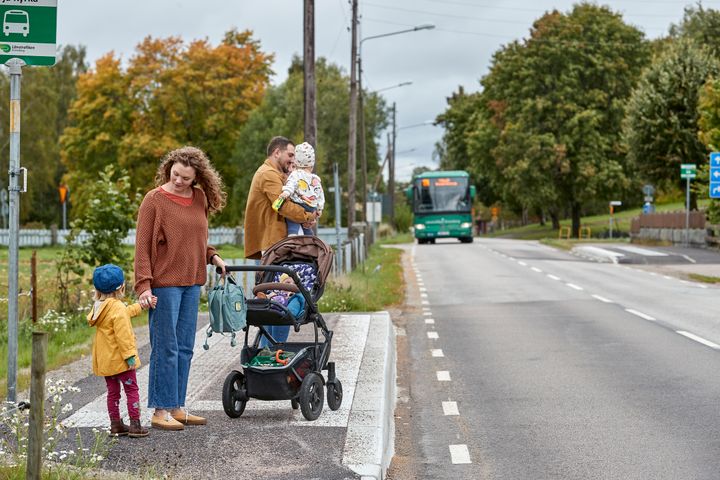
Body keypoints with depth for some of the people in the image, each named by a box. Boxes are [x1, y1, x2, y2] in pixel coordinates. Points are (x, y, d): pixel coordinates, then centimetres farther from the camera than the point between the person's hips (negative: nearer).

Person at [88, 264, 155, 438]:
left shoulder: (99, 306, 10)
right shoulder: (118, 308, -19)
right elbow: (123, 335, -24)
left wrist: (143, 305, 31)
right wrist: (130, 355, -21)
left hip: (104, 359, 8)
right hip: (119, 358, -8)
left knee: (113, 392, 14)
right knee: (132, 390, 0)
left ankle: (116, 424, 18)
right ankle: (135, 425, -2)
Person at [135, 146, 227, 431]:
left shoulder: (200, 199, 9)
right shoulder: (154, 200, -8)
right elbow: (142, 246, -10)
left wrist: (212, 256, 8)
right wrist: (144, 285, -17)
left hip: (192, 283, 6)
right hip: (164, 284, -6)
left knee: (184, 348, 10)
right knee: (166, 348, -5)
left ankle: (177, 407, 18)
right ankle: (161, 410, 1)